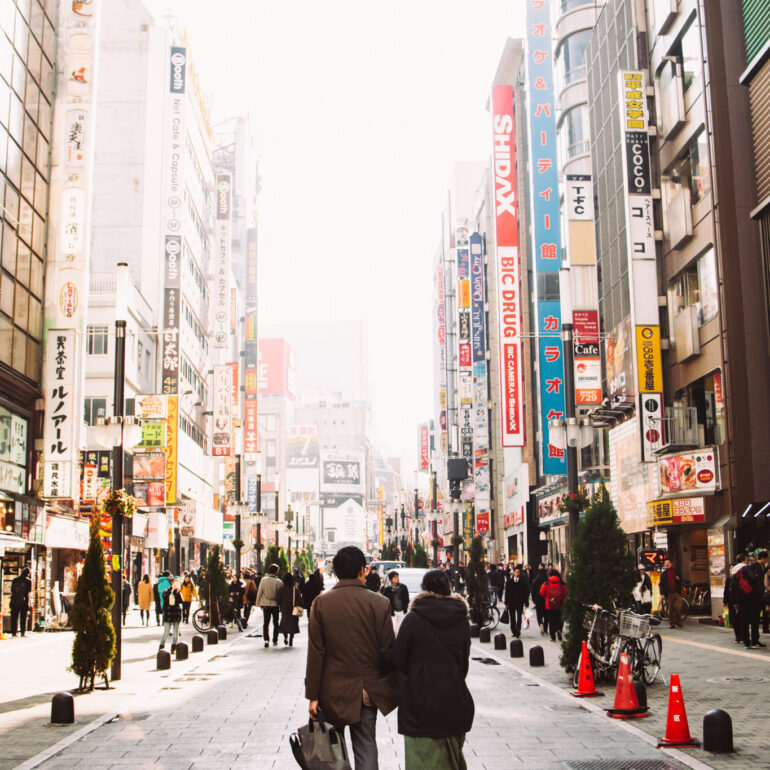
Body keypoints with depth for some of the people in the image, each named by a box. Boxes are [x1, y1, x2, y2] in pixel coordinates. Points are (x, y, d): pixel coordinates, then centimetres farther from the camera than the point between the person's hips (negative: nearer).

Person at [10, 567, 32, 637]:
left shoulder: (15, 580, 7)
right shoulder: (28, 581, -3)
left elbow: (12, 590, 7)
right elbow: (28, 592, -6)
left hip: (14, 601, 3)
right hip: (23, 602, -3)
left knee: (14, 617, 9)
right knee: (23, 617, 3)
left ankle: (13, 632, 9)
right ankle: (23, 632, 0)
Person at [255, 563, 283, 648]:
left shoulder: (263, 580, -5)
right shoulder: (279, 582, -9)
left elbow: (259, 592, -1)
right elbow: (281, 594, -3)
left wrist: (258, 603, 8)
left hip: (265, 604, 1)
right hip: (275, 604, -1)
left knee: (266, 623, 7)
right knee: (276, 623, 13)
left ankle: (266, 639, -9)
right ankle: (275, 641, 16)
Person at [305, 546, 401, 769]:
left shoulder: (321, 603, -7)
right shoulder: (379, 603, -7)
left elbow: (316, 653, -7)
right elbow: (389, 650, -5)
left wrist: (313, 695, -2)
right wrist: (395, 688, 8)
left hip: (333, 692, 0)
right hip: (368, 690, 0)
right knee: (365, 747, 8)